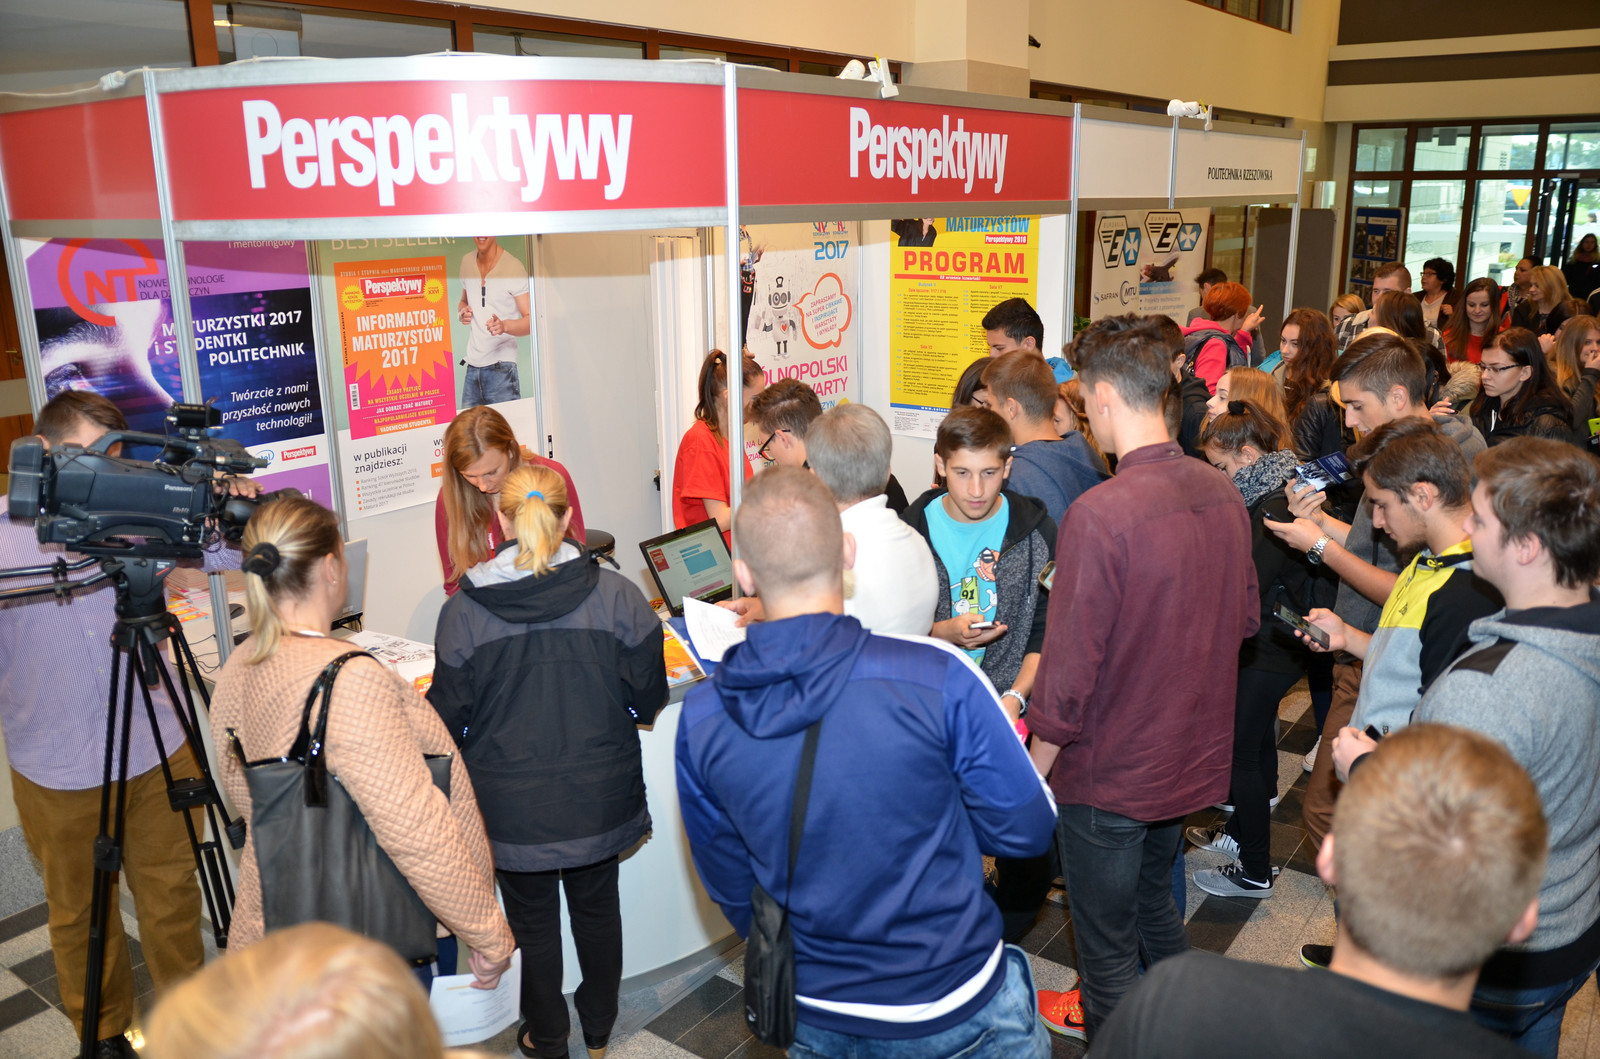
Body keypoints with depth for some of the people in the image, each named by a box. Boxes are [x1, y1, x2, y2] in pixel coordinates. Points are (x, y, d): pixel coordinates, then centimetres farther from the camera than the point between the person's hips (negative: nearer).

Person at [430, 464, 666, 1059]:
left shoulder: (463, 611, -16)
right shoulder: (617, 595, -14)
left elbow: (449, 719, -7)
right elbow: (649, 700, -5)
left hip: (513, 805, -1)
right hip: (598, 798, 1)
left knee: (532, 920, 20)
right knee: (597, 908, 23)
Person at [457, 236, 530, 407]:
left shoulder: (514, 267, -8)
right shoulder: (467, 261, 11)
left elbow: (531, 319, -11)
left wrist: (504, 325, -31)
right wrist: (462, 312, 4)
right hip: (472, 367, 6)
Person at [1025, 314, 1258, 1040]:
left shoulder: (1101, 514, -27)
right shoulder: (1223, 495, -4)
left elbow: (1069, 673, -23)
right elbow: (1245, 619, 10)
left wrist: (1034, 773, -10)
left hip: (1110, 773, -7)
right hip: (1193, 757, 8)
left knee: (1108, 952, 12)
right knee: (1157, 911, 29)